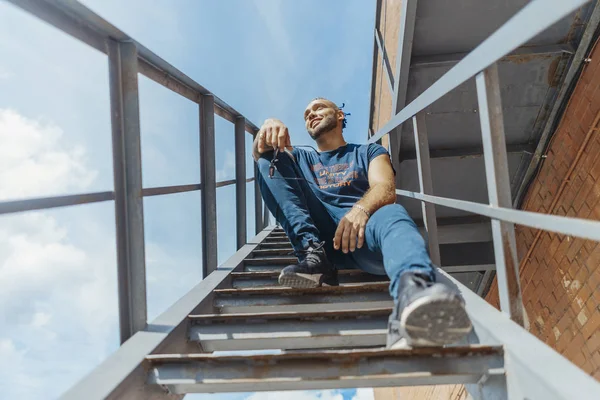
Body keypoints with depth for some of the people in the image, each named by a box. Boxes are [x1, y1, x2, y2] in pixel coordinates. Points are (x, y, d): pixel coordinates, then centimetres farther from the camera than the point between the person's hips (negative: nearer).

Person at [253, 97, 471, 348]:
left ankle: (412, 293, -72)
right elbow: (259, 153, 9)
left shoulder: (369, 152, 24)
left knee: (392, 215, -36)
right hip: (318, 235, 2)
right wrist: (268, 127, -16)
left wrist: (361, 209, -23)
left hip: (363, 232, -2)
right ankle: (314, 256, -25)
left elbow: (386, 189, 1)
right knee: (271, 156, -7)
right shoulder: (299, 157, 30)